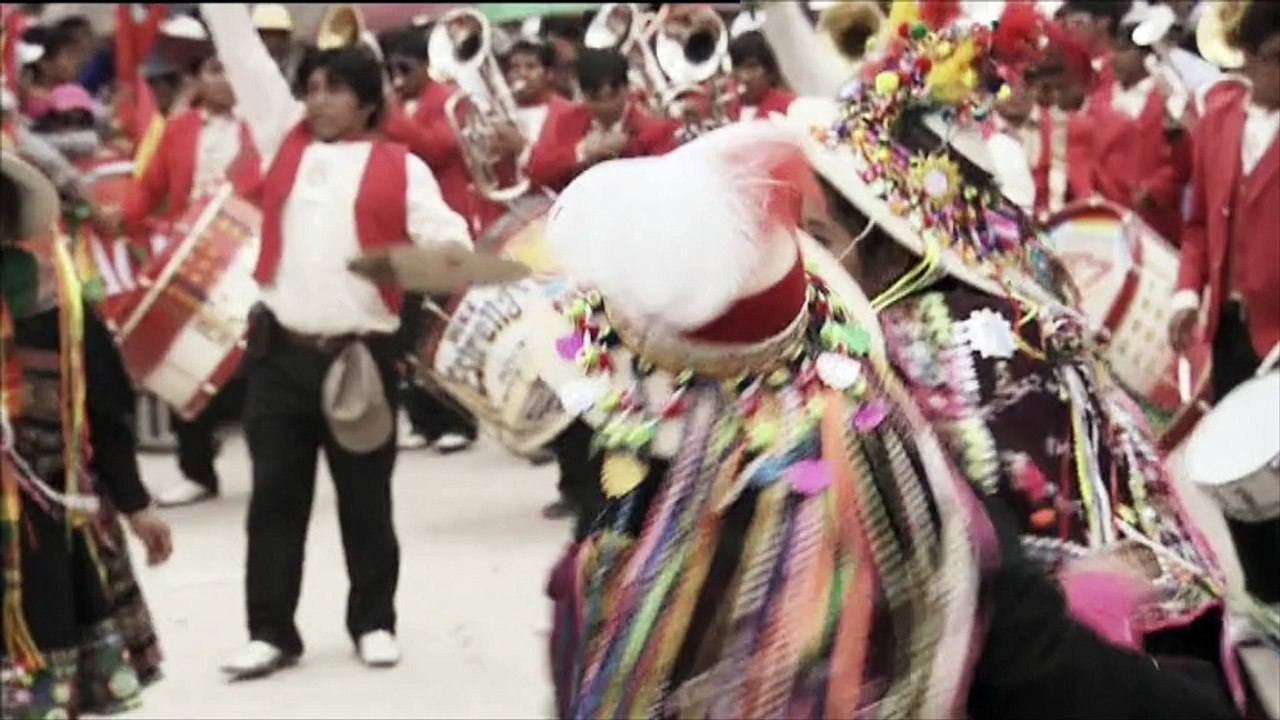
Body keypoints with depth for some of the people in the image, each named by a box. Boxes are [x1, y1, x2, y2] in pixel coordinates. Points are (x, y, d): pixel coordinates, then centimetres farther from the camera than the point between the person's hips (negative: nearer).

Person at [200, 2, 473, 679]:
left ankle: (373, 622, 20)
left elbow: (450, 238, -7)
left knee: (365, 499, 7)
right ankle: (271, 630, 11)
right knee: (275, 496, 5)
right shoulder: (284, 138, 11)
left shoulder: (399, 167, 1)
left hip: (359, 355, -3)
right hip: (279, 351, 3)